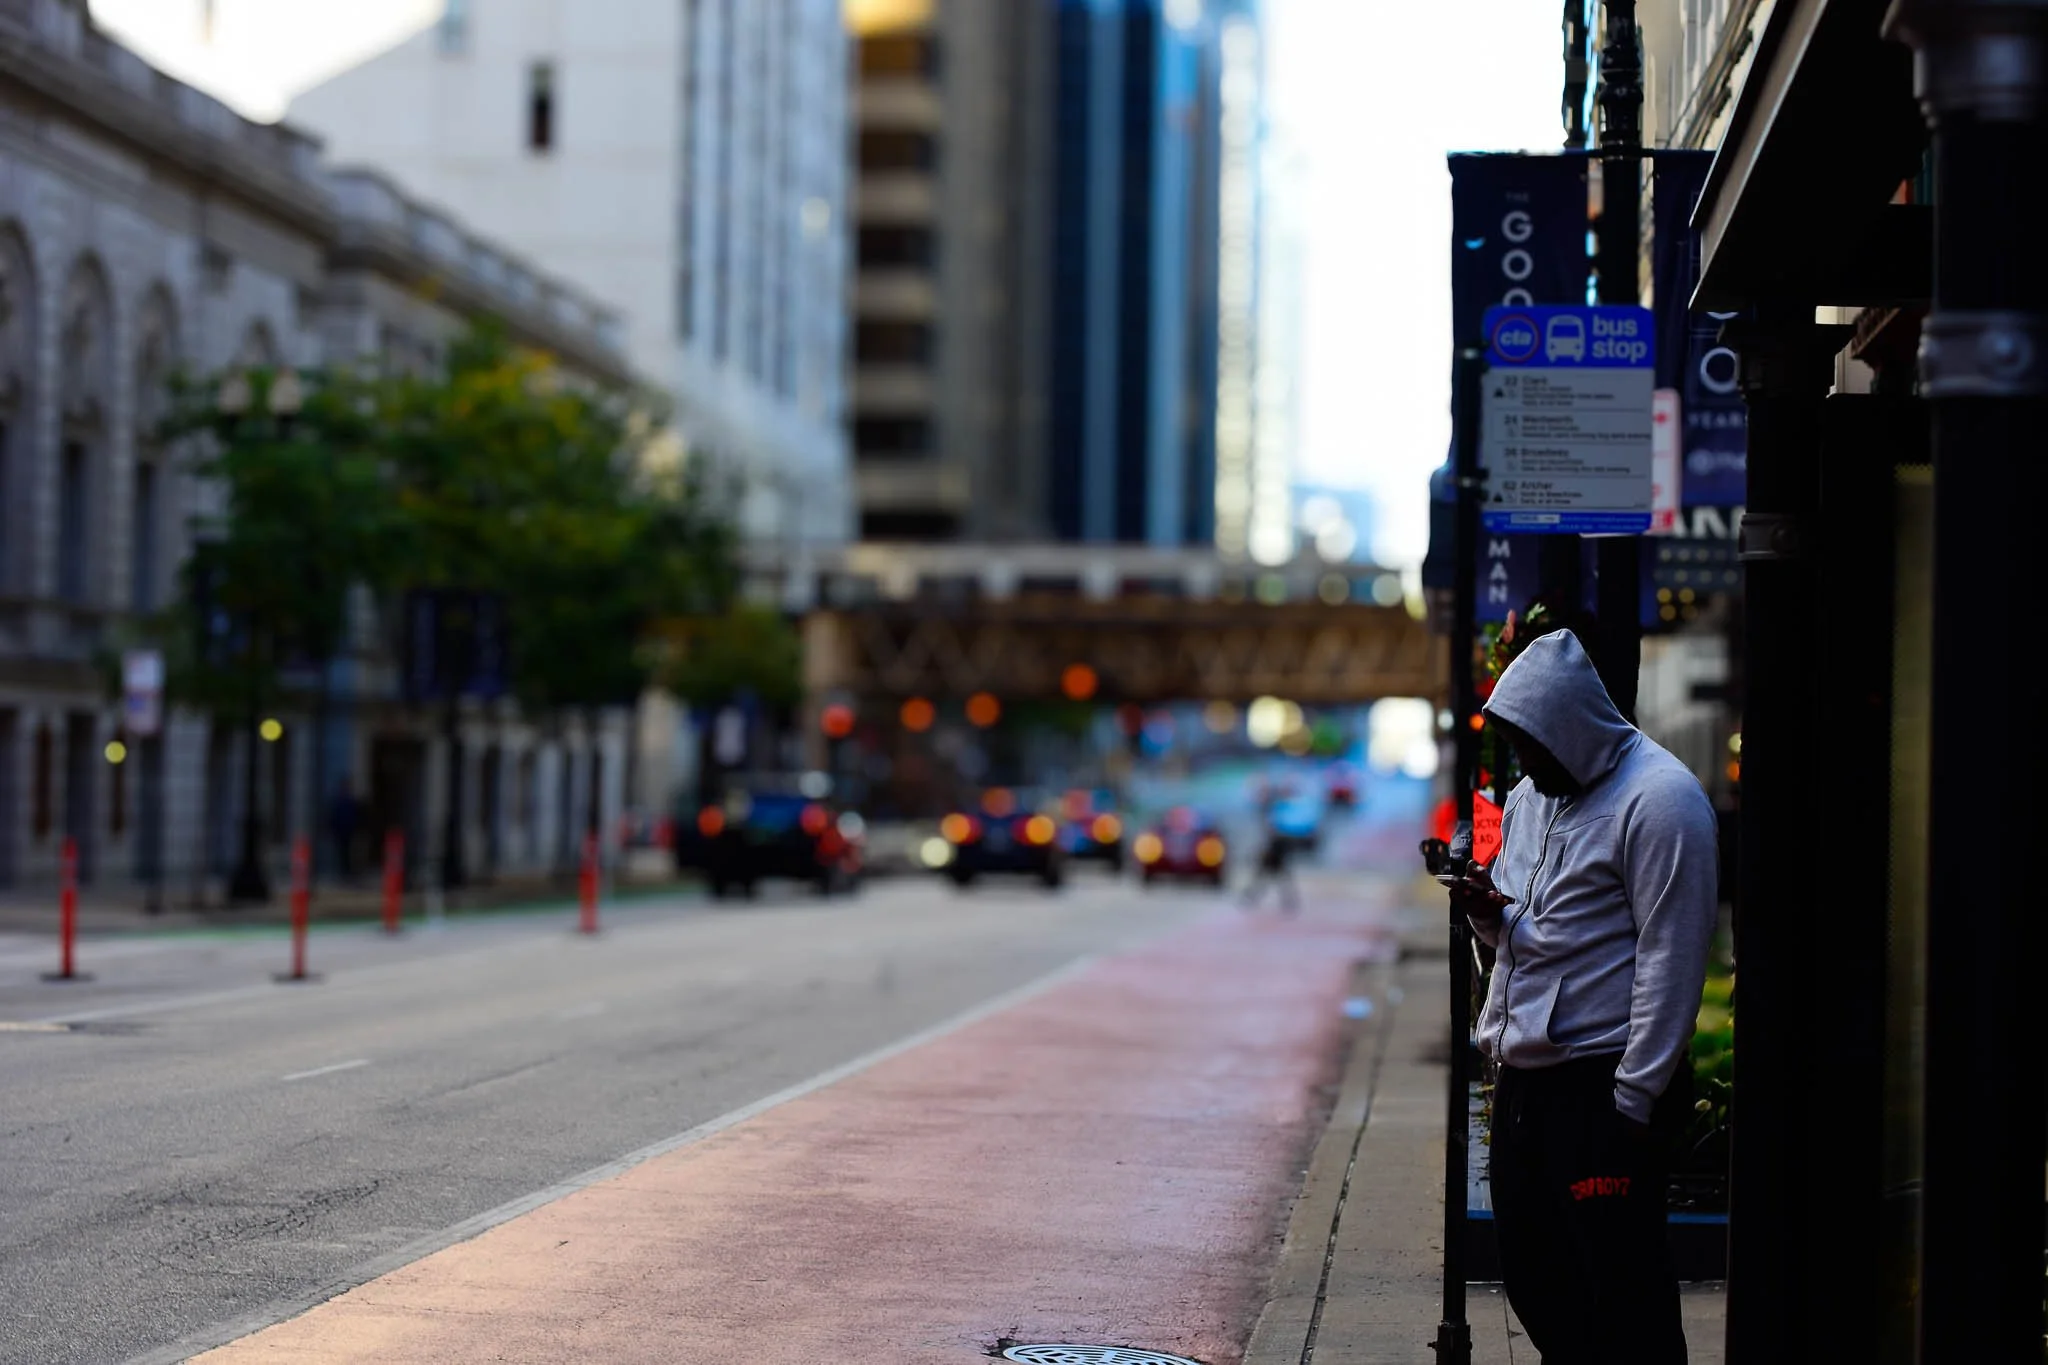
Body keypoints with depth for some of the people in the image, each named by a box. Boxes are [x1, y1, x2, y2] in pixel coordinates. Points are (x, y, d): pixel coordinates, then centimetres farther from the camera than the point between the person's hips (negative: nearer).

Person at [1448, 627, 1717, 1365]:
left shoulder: (1657, 799, -12)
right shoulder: (1530, 797, 15)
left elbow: (1673, 961, -15)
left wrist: (1634, 1098, -17)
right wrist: (1488, 912, 0)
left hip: (1605, 1084, -9)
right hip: (1523, 1078, 9)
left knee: (1621, 1285, -5)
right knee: (1532, 1274, 12)